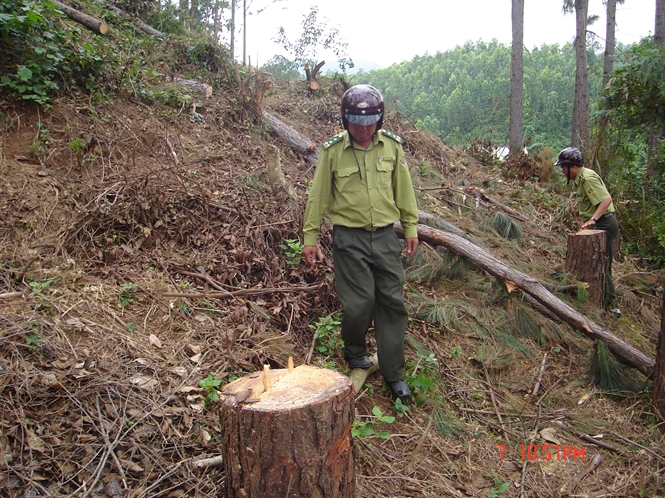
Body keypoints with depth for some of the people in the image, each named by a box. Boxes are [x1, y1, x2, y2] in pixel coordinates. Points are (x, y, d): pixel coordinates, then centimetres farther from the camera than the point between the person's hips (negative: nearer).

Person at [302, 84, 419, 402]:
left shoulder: (392, 146, 3)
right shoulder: (332, 151, -4)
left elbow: (403, 190, 11)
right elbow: (318, 196, 0)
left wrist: (411, 227, 12)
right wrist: (310, 238, 1)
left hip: (385, 235, 3)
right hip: (349, 238, -3)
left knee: (392, 302, 3)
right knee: (360, 301, -5)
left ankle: (394, 373, 16)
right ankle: (354, 352, 27)